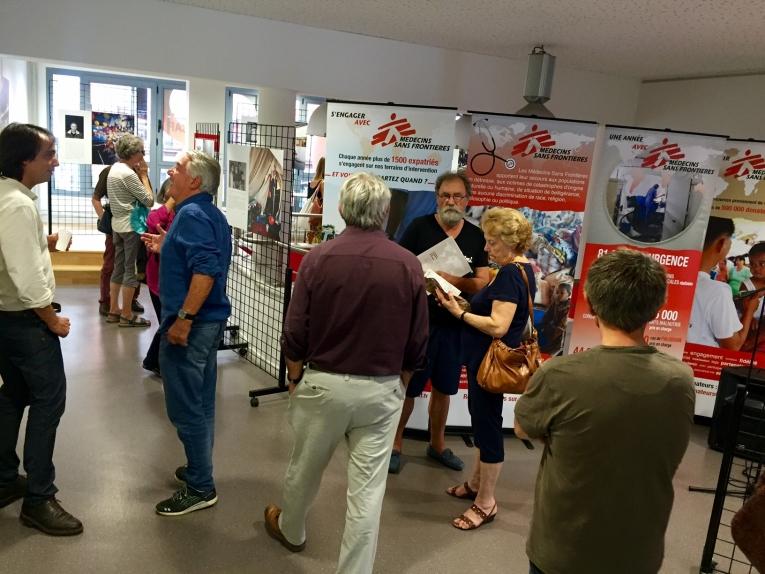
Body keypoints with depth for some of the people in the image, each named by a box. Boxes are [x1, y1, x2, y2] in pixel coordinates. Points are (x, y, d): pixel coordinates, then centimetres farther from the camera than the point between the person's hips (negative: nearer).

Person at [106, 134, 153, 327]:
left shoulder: (114, 169, 10)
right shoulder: (129, 174, -18)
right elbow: (149, 200, -16)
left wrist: (139, 174, 5)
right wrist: (144, 175, -8)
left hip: (118, 224, 9)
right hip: (131, 225, -9)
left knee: (119, 267, 14)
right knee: (131, 269, -2)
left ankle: (113, 310, 20)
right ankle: (126, 315, 3)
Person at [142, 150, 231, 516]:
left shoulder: (192, 215, -17)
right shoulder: (210, 214, 13)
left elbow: (205, 271, -28)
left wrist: (183, 318, -27)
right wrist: (167, 248, 16)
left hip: (191, 325, -10)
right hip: (209, 321, 10)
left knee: (185, 408, 0)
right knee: (200, 403, 19)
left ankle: (200, 488, 11)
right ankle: (199, 470, 33)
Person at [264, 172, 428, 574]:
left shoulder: (318, 258, -11)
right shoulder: (408, 265, -7)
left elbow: (295, 333, -7)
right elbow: (418, 343, -1)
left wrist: (295, 379, 9)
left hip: (324, 383, 1)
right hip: (381, 389, 0)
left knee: (304, 468, 23)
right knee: (368, 488, 8)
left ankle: (289, 530, 49)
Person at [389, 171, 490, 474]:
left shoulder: (476, 236, 5)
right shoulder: (419, 227, -5)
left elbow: (483, 283, 0)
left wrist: (457, 281, -19)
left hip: (454, 324, 4)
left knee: (443, 387, 17)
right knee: (407, 387, 5)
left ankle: (437, 444, 35)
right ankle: (395, 445, 23)